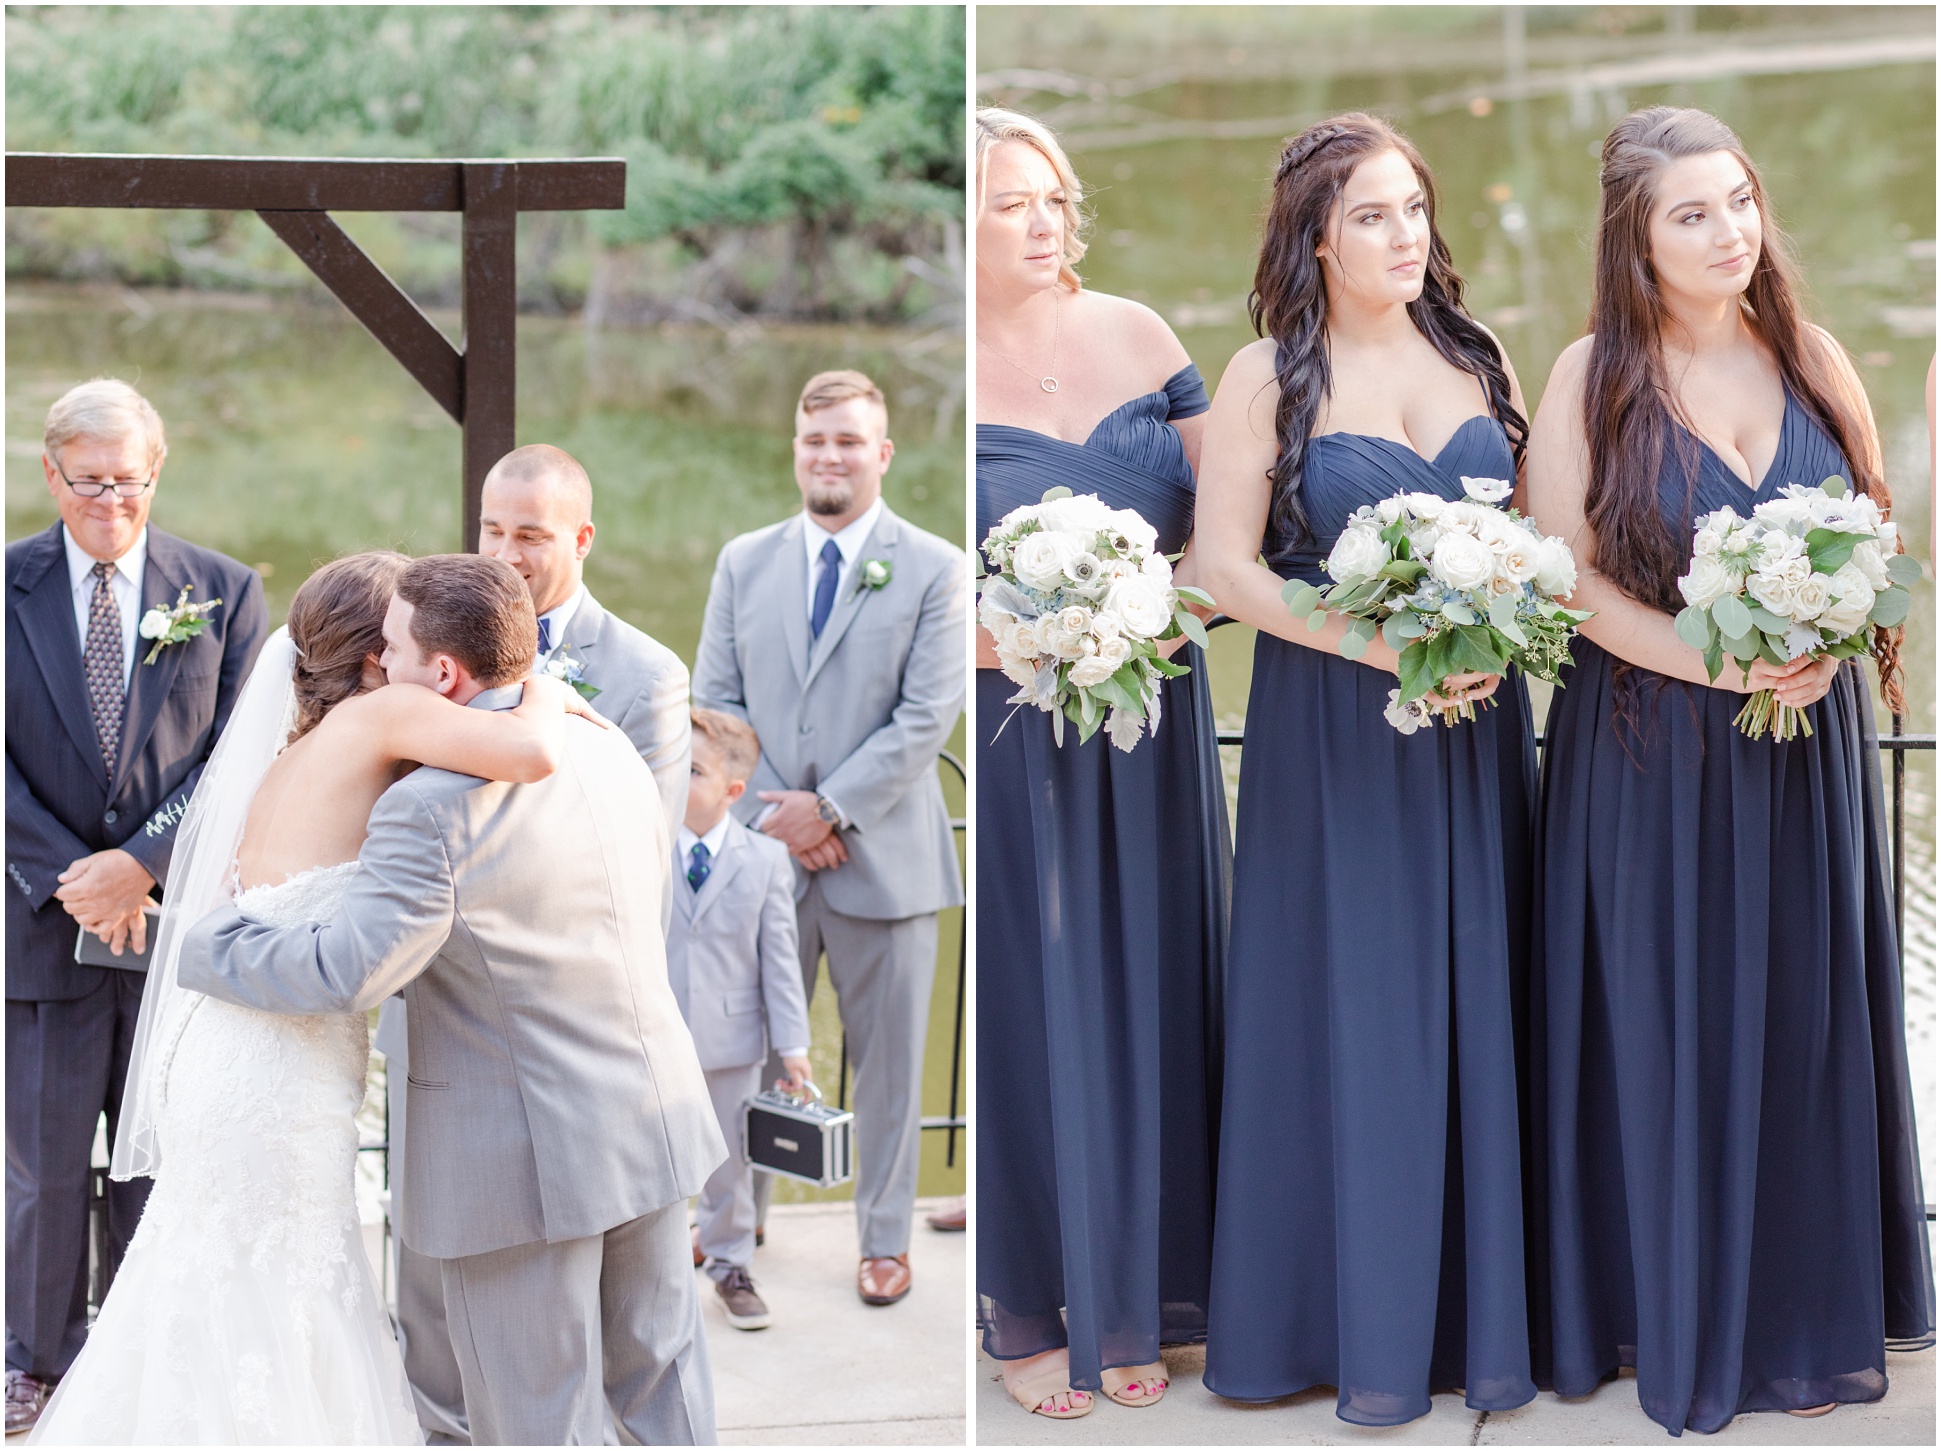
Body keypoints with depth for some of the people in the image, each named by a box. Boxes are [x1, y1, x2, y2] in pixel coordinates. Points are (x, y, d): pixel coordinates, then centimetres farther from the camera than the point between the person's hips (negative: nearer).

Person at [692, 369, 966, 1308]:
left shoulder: (933, 570, -3)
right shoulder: (743, 562, 7)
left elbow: (928, 717, -9)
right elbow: (715, 700, 5)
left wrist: (830, 808, -14)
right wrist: (769, 811, -9)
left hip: (884, 856, -2)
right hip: (763, 849, 2)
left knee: (887, 1056, 8)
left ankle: (884, 1238, 22)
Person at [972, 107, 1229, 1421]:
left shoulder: (1135, 333, 5)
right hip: (1006, 735, -4)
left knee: (1145, 998, 10)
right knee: (1026, 1006, 4)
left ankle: (1133, 1294, 24)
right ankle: (1031, 1308, 18)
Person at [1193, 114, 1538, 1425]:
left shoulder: (1477, 359, 9)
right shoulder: (1269, 377, -3)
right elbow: (1225, 564, -8)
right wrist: (1382, 645, -18)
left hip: (1476, 719, 3)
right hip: (1333, 727, -3)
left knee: (1474, 1007, 4)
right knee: (1352, 1011, 0)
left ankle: (1481, 1309, 14)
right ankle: (1360, 1322, 10)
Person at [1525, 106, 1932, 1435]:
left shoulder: (1811, 360, 3)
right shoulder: (1592, 378, -7)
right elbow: (1567, 574, -10)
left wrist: (1827, 646, -11)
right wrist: (1719, 663, -20)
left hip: (1810, 742, 3)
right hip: (1653, 751, -3)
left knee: (1809, 1021, 10)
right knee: (1670, 1030, 4)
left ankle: (1811, 1302, 25)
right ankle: (1676, 1312, 17)